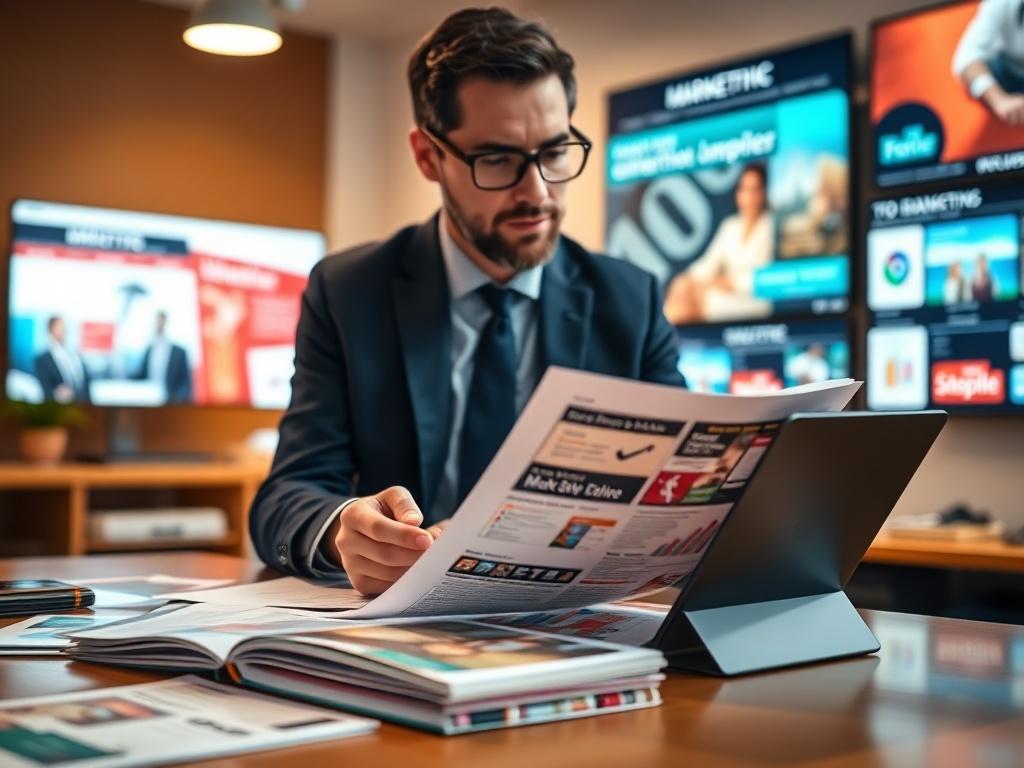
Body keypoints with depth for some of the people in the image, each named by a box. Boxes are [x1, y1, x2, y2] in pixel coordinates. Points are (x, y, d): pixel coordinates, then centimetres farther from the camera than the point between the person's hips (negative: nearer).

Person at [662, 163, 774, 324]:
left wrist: (732, 282, -18)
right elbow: (710, 263, 11)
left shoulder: (770, 225, -5)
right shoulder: (730, 225, 16)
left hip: (755, 298, -6)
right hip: (728, 292, 6)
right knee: (682, 283, -19)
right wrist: (690, 277, -8)